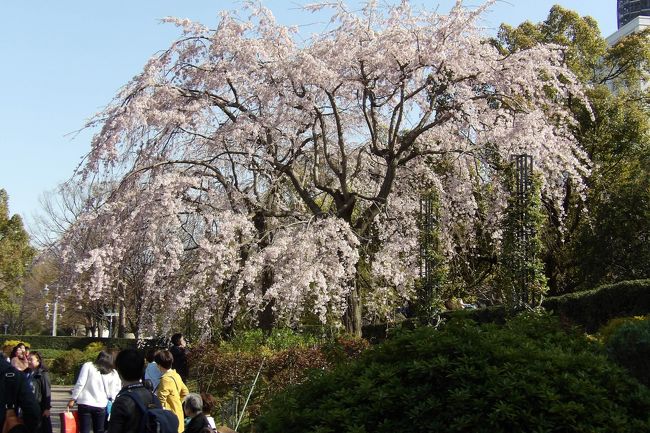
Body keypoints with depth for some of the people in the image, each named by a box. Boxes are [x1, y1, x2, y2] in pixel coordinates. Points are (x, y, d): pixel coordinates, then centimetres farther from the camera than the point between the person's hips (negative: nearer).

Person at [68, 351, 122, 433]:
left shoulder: (88, 366, 0)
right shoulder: (113, 374, 7)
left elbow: (80, 384, -6)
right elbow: (113, 394, 6)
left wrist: (73, 399, -1)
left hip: (85, 403, -2)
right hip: (101, 405, 2)